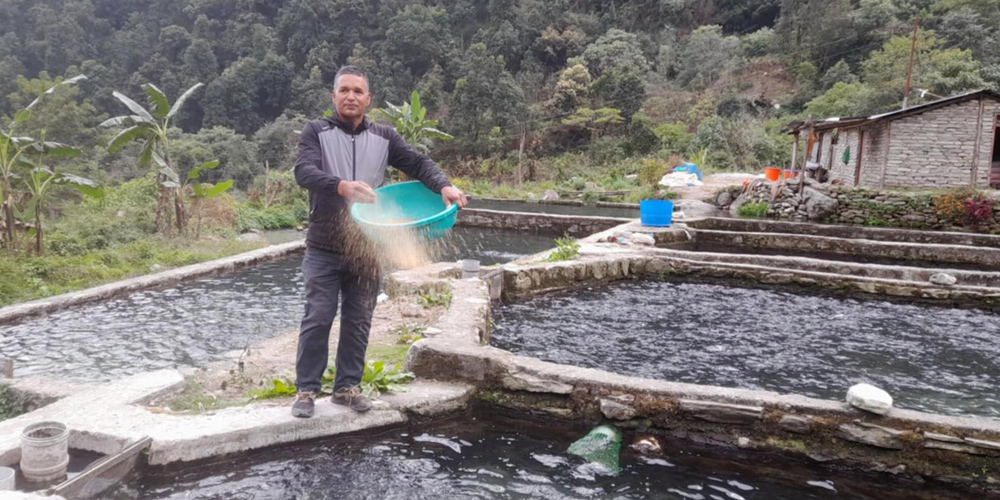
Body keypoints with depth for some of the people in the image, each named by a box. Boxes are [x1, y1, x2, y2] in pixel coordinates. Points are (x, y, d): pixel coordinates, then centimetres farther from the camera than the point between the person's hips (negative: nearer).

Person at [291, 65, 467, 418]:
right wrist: (342, 186, -34)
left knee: (358, 321, 9)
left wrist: (444, 186, -21)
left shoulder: (384, 137, 8)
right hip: (324, 247, -3)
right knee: (318, 318, 0)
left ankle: (347, 386, 22)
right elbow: (304, 171, -15)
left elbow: (417, 163, 0)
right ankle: (306, 389, 13)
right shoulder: (316, 132, 0)